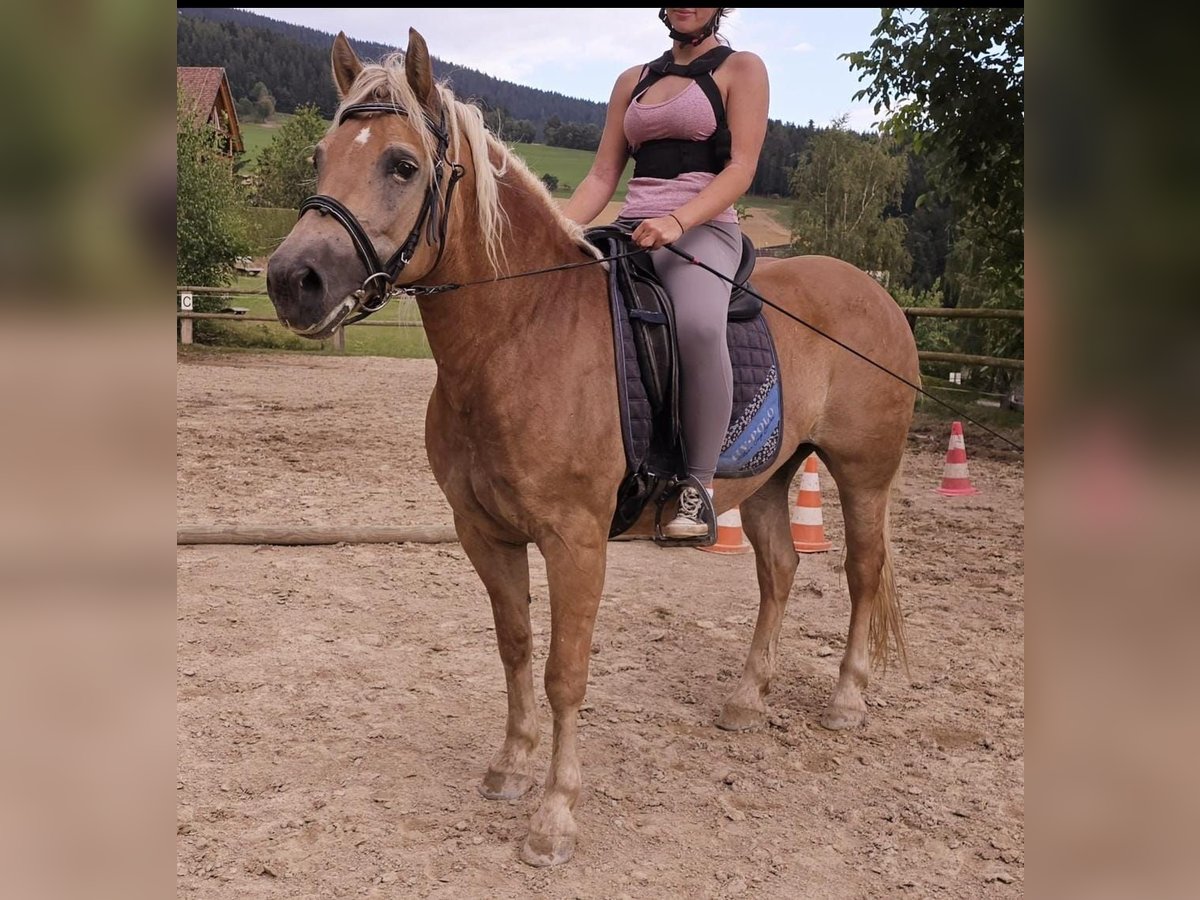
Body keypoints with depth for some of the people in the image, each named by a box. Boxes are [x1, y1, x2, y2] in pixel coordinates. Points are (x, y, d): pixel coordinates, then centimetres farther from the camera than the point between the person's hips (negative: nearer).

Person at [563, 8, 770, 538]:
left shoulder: (740, 69, 8)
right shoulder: (633, 81, 22)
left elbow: (741, 168, -5)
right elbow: (602, 176, 17)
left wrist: (677, 222, -21)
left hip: (702, 230, -6)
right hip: (628, 233, 6)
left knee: (698, 323, -39)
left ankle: (698, 485, -27)